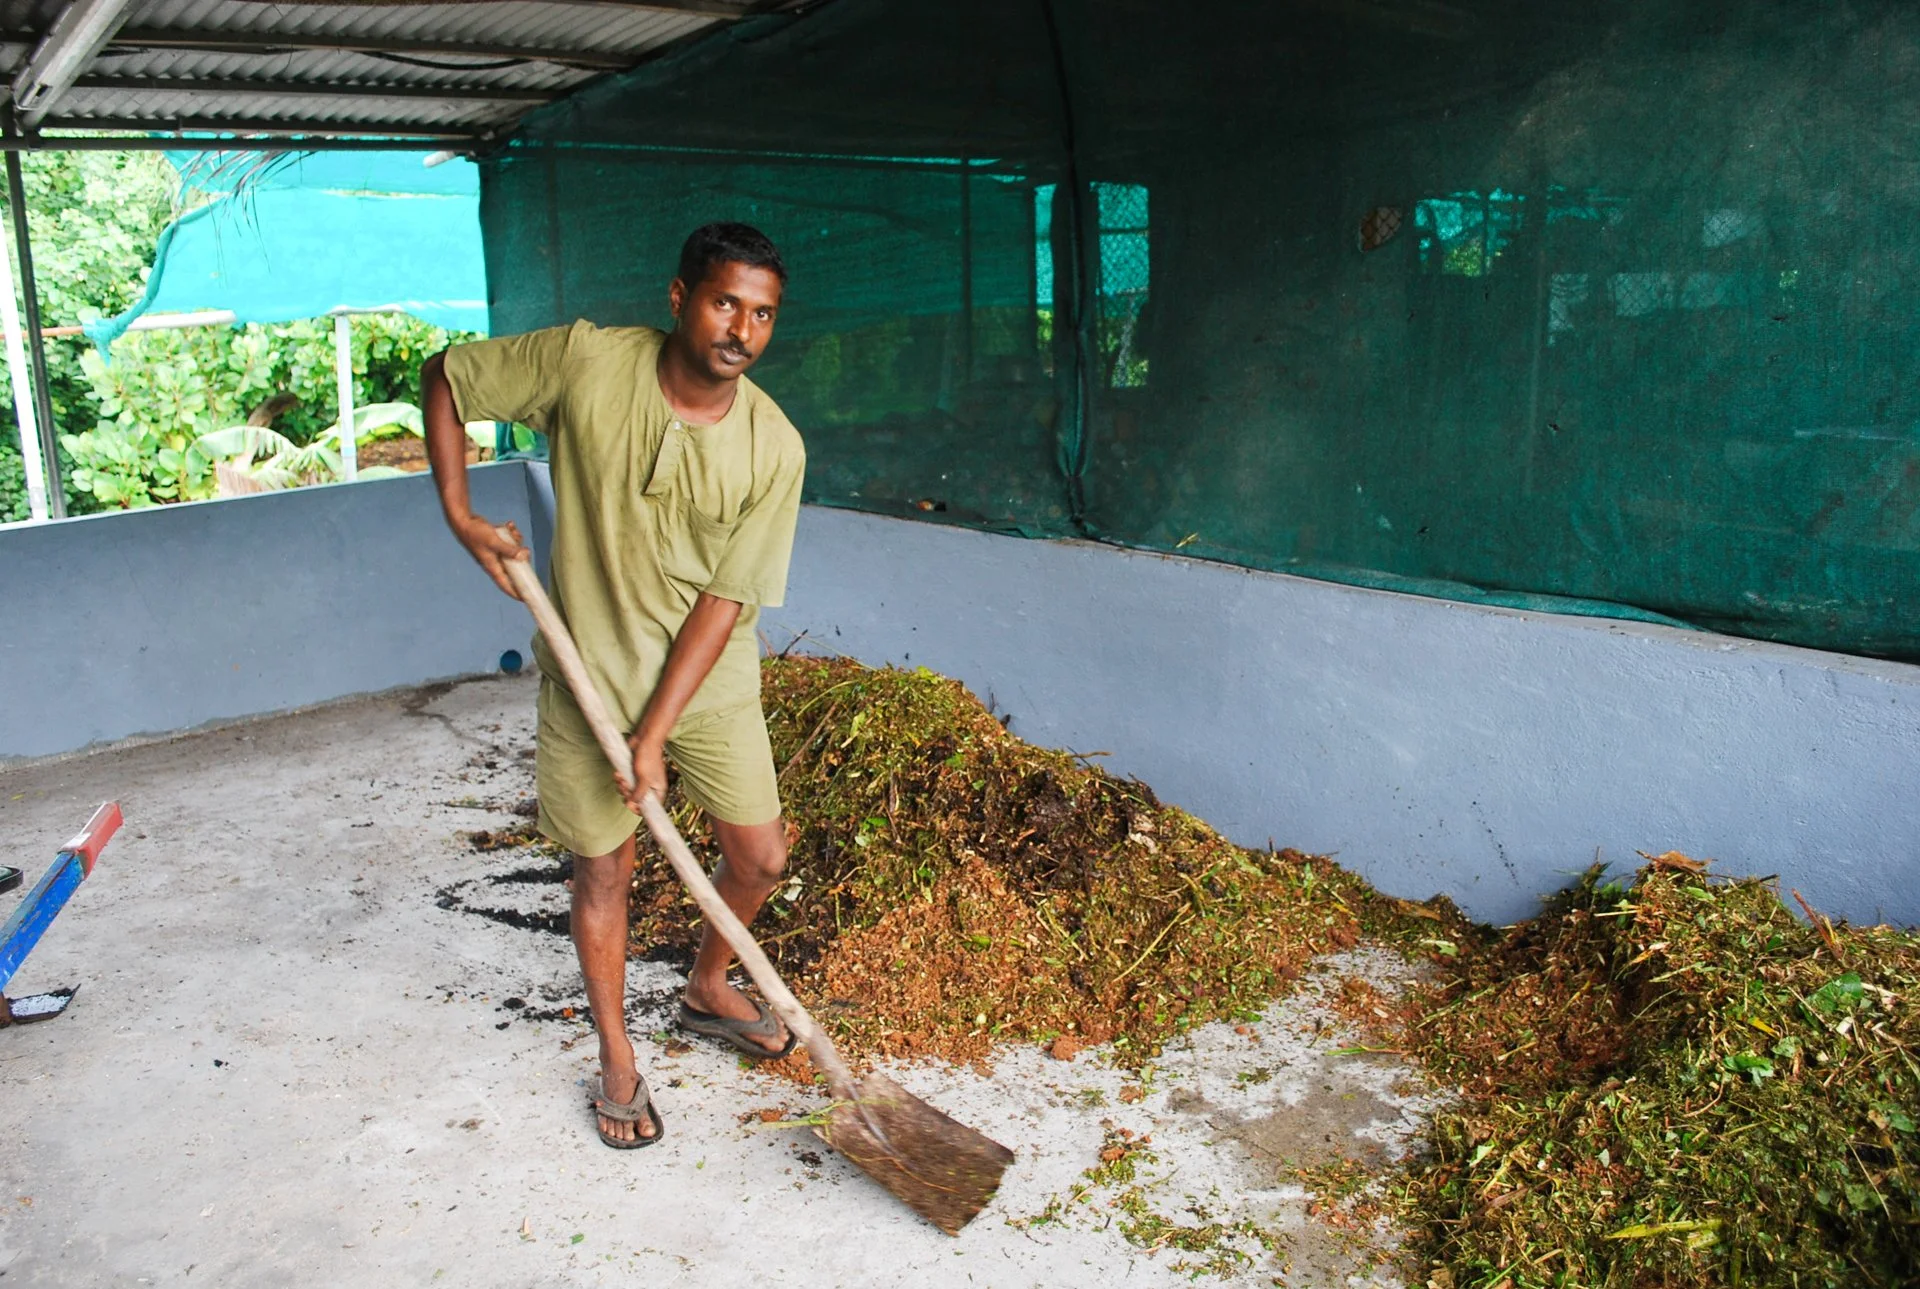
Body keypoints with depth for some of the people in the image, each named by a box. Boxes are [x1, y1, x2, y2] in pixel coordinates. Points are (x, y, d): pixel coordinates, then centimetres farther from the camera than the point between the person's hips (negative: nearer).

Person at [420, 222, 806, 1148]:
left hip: (709, 681, 2)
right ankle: (617, 1059, 31)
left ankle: (706, 990, 39)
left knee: (761, 857, 8)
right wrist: (460, 516, -10)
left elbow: (723, 602, -15)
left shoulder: (773, 448, -16)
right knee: (602, 871, 9)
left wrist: (655, 734, -17)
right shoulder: (586, 361, -18)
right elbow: (444, 379, -3)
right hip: (590, 674, -1)